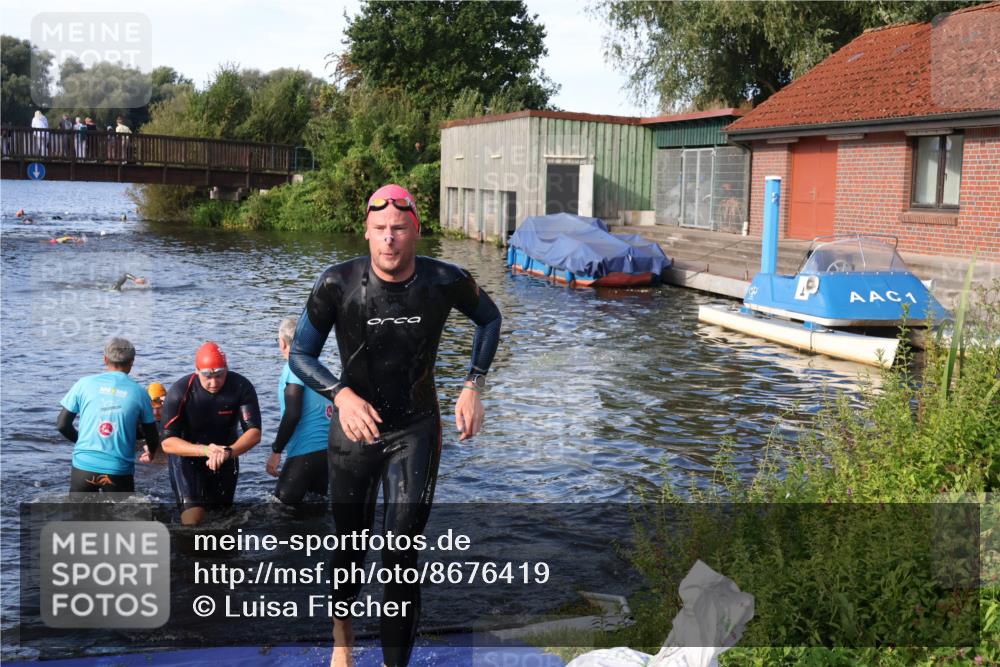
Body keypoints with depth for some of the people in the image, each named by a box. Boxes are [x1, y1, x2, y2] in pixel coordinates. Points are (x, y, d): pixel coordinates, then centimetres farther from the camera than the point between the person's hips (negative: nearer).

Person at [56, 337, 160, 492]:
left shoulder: (84, 383, 0)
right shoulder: (138, 392, 0)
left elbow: (62, 425, 4)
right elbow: (152, 437, 7)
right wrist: (152, 452, 30)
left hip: (84, 465, 2)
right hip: (119, 470, -1)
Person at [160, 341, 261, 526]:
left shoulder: (241, 387, -22)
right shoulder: (179, 392, -25)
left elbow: (254, 433, -24)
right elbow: (168, 442, -24)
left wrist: (228, 451, -43)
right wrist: (205, 450, -39)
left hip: (225, 455, 3)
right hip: (187, 453, -3)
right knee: (193, 515, -19)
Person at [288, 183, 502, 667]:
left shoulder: (446, 281, -15)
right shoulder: (338, 283, -18)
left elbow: (489, 318, 7)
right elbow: (300, 354, -7)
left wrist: (473, 386, -4)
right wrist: (341, 394, -27)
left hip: (416, 431, 0)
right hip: (354, 427, 1)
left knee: (401, 556, -8)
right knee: (350, 544, 15)